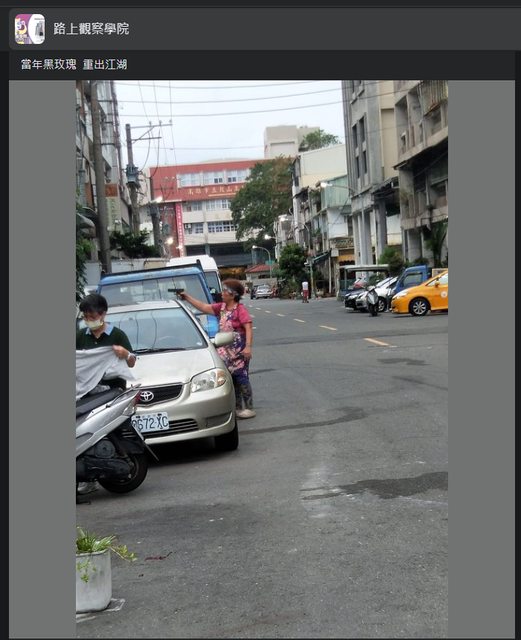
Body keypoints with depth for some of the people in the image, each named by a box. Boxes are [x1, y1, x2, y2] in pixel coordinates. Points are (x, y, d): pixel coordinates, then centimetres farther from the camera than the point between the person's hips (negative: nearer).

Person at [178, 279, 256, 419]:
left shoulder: (240, 309, -13)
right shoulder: (221, 307, 11)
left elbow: (249, 328, -19)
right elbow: (204, 307, 16)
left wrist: (248, 346, -27)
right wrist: (187, 297, 15)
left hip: (238, 350, -8)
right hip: (226, 350, 8)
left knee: (241, 378, -5)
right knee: (232, 379, 13)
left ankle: (249, 408, 2)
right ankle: (237, 407, 22)